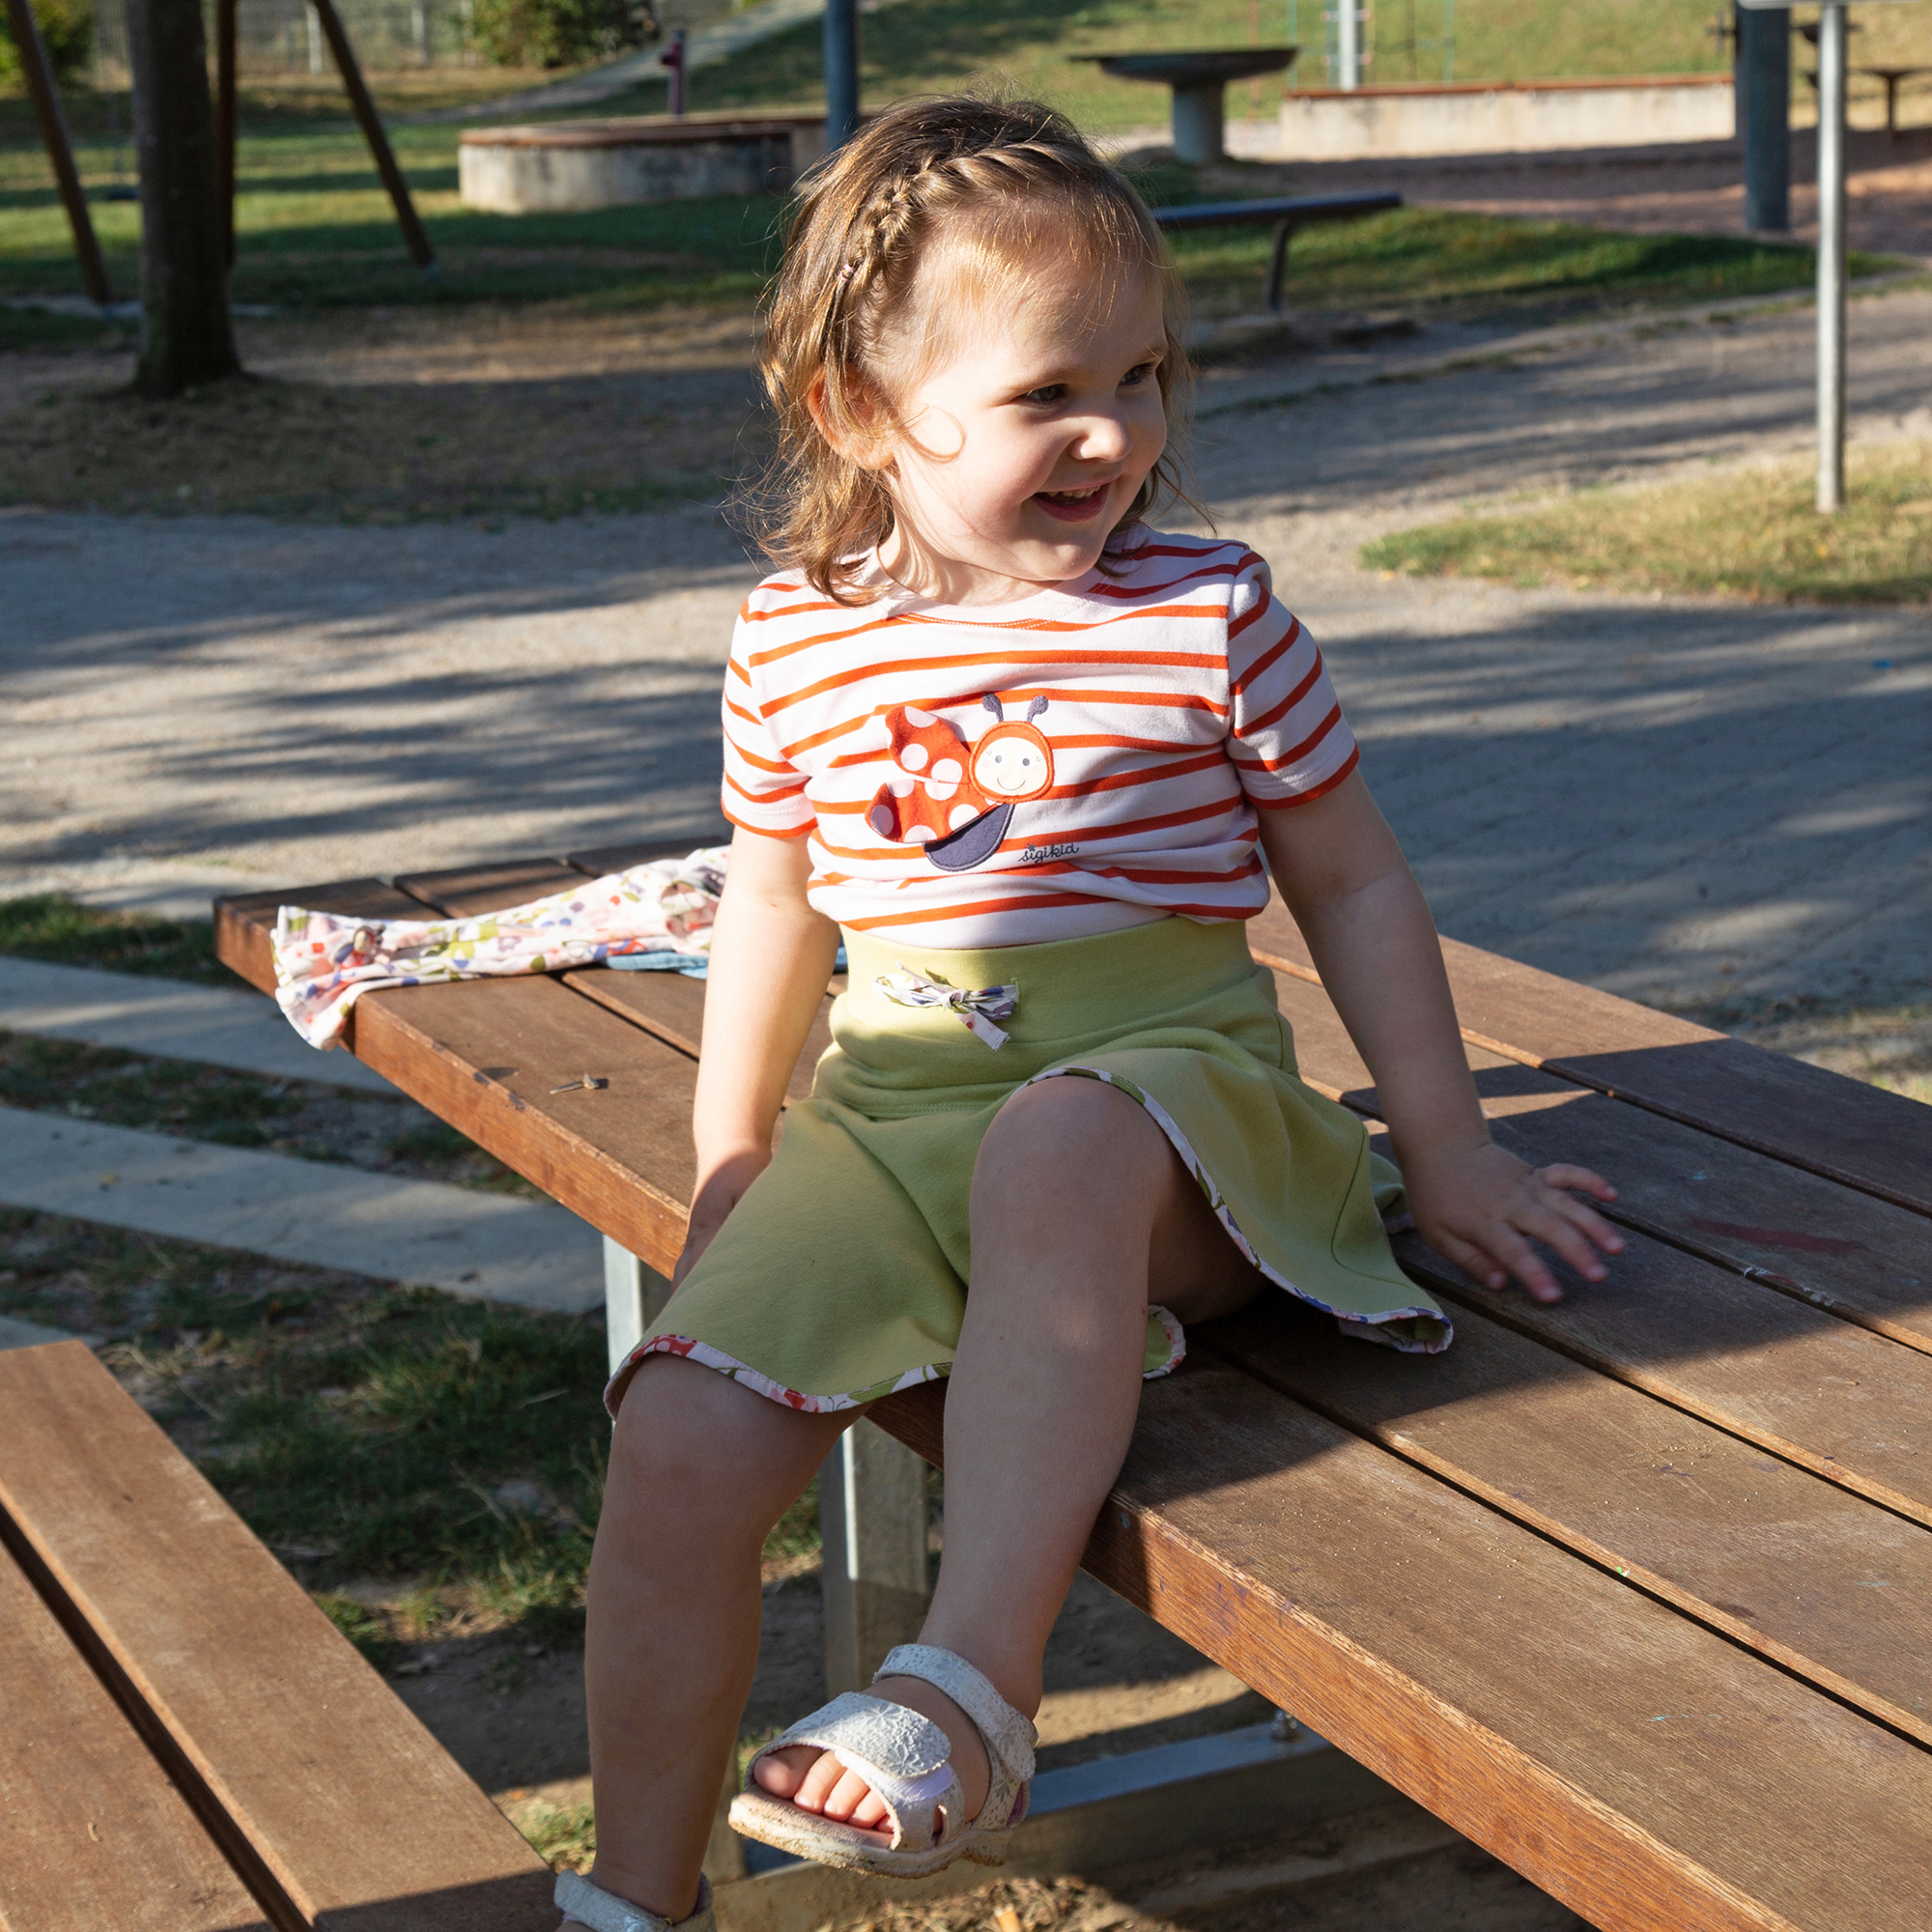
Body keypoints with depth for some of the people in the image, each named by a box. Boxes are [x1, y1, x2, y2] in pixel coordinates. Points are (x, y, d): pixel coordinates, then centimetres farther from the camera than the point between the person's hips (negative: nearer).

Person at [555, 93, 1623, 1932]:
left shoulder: (1212, 613, 0)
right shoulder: (794, 641, 7)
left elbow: (1353, 886, 9)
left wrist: (1446, 1147, 6)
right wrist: (725, 1176, 17)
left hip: (1165, 1077, -3)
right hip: (890, 1105, 3)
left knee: (1054, 1156, -41)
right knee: (679, 1436, -17)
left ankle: (972, 1690, -44)